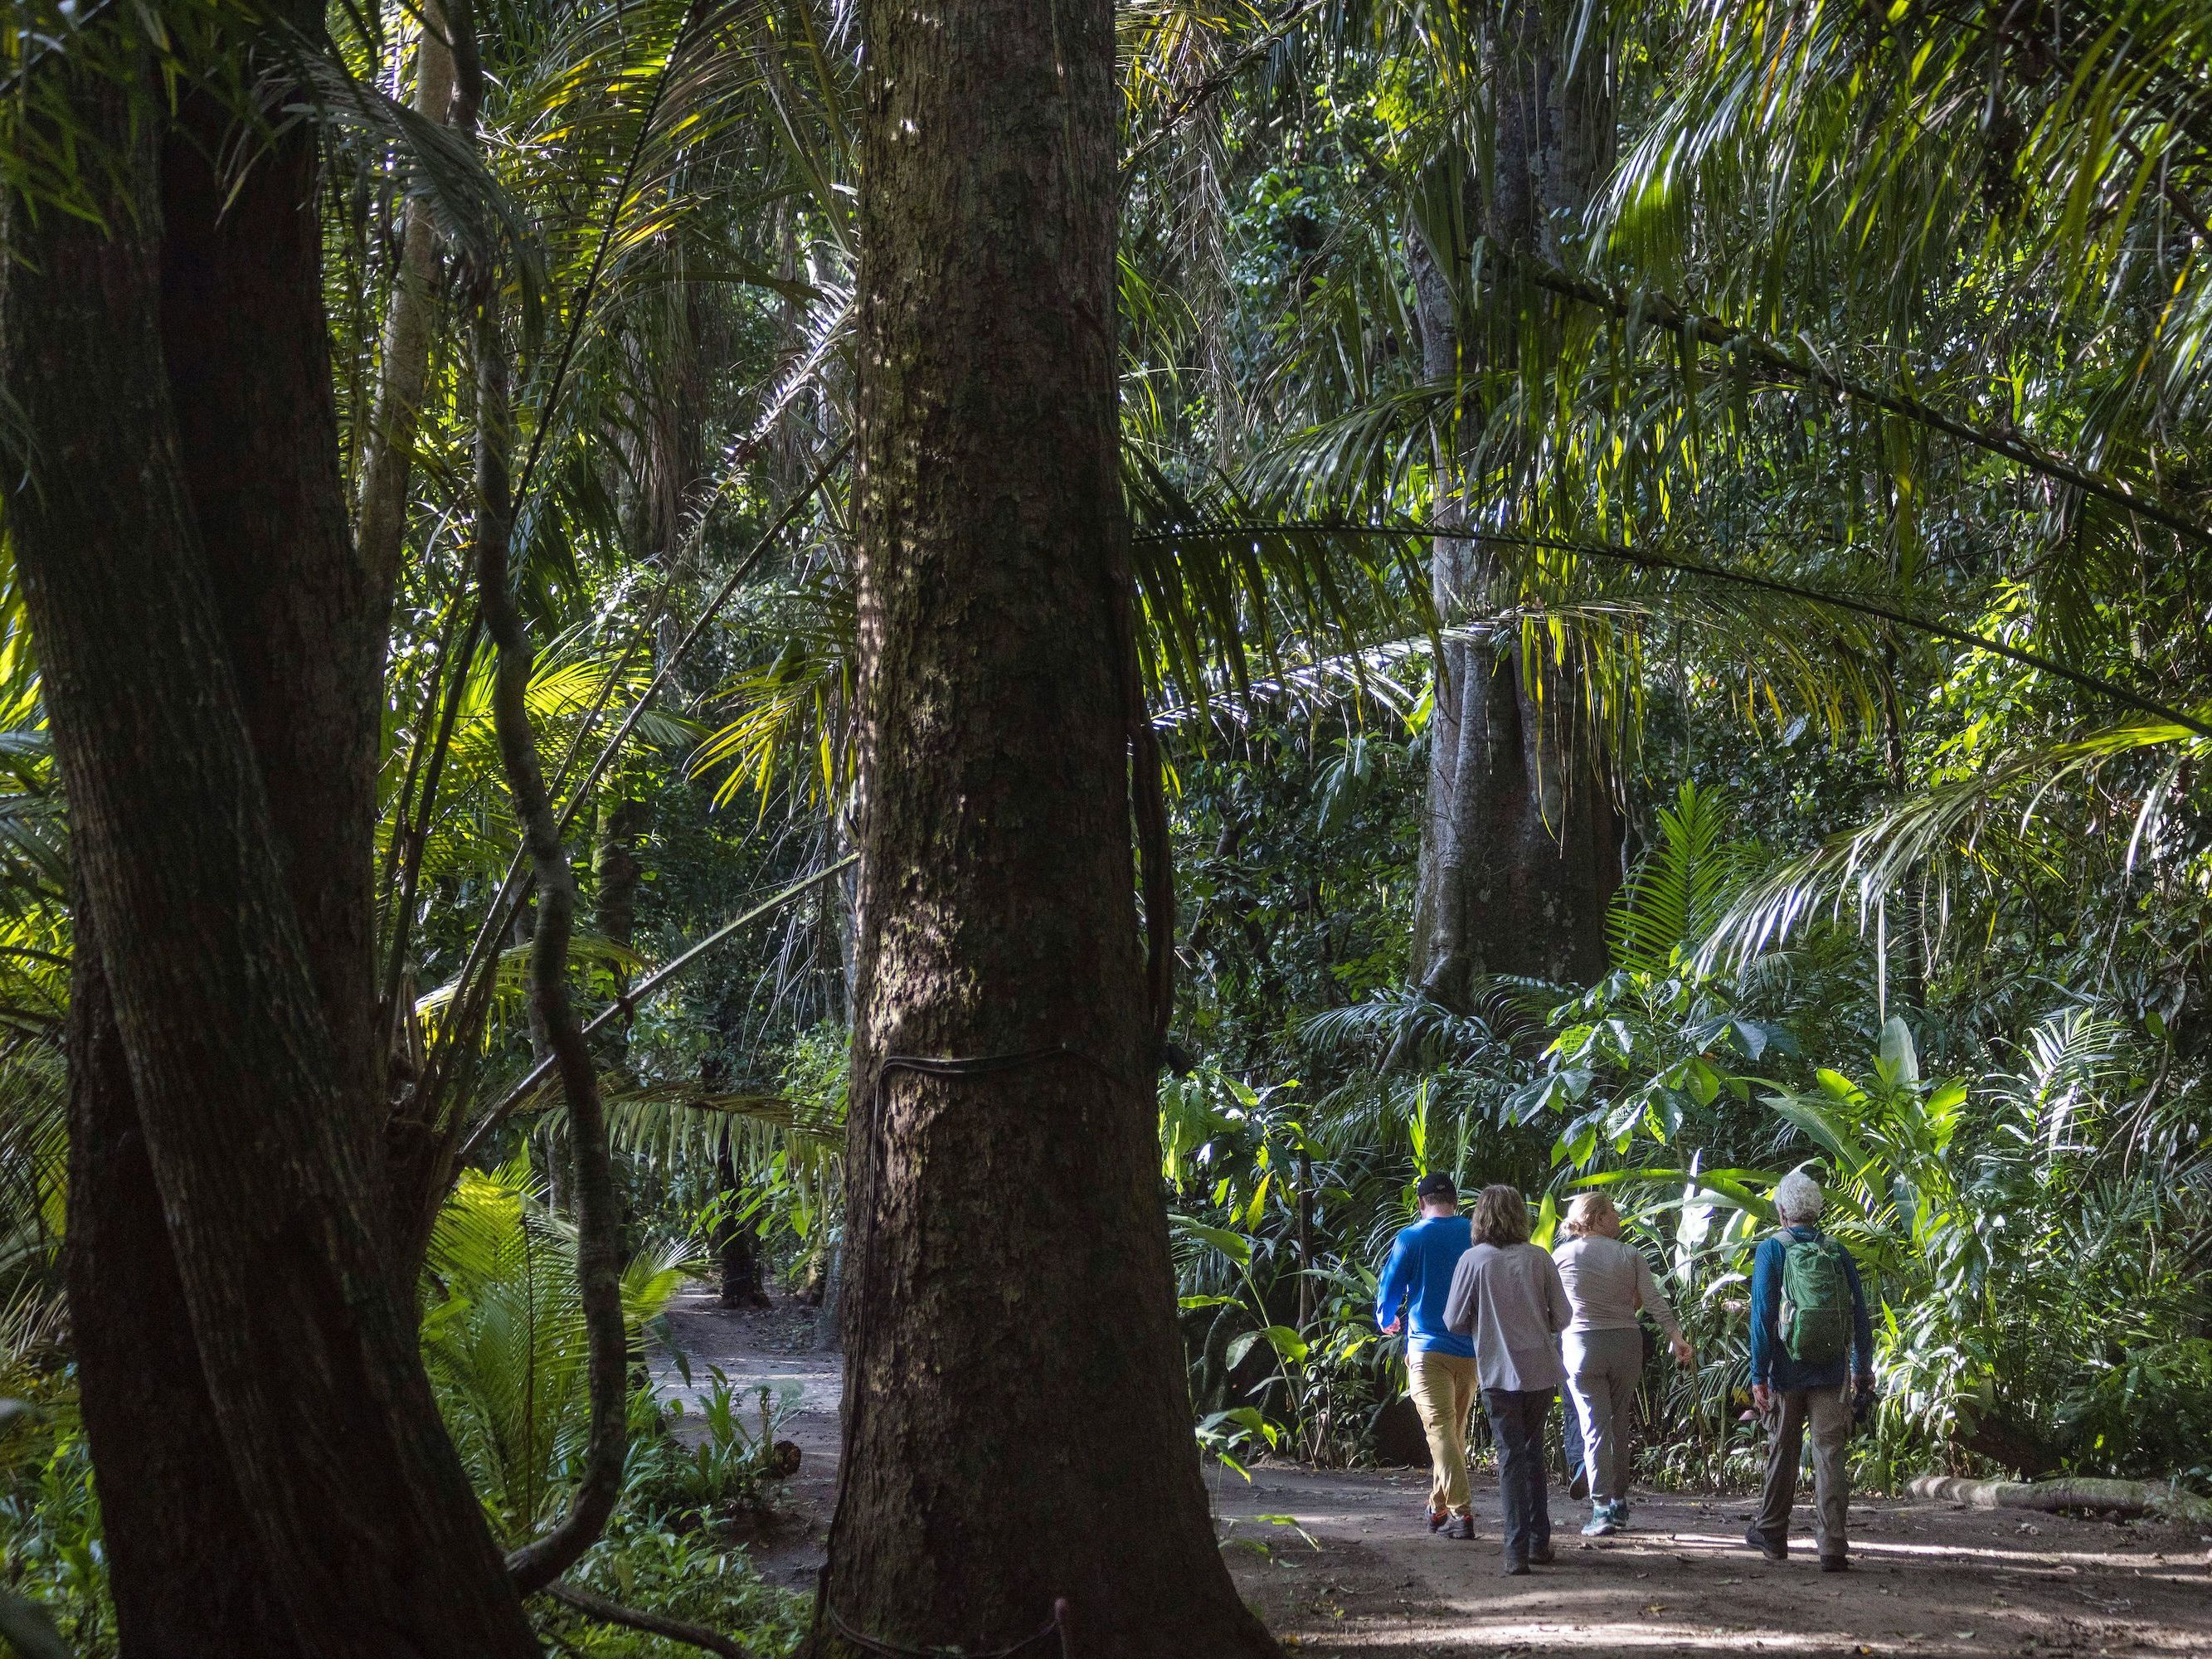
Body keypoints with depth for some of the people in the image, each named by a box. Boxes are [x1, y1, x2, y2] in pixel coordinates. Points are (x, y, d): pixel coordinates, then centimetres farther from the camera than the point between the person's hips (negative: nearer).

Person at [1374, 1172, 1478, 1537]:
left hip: (1428, 1348, -4)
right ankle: (1439, 1508, 22)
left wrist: (1386, 1322, 25)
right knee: (1456, 1429, 15)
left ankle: (1460, 1512, -19)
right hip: (1472, 1349, 4)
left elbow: (1389, 1288, 3)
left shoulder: (1411, 1238, -3)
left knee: (1440, 1430, -7)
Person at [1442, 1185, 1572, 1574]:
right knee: (1533, 1453, 18)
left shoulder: (1473, 1260, -7)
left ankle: (1517, 1551, -7)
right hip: (1541, 1370, 2)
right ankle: (1539, 1541, 20)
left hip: (1500, 1372, -2)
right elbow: (1563, 1316, 2)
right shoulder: (1538, 1258, -1)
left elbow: (1454, 1322, -4)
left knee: (1511, 1456, 1)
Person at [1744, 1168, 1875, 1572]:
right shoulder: (1839, 1254, 4)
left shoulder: (1772, 1251, -5)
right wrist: (1863, 1370, 19)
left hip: (1788, 1372, -2)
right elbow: (1860, 1316, 8)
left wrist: (1759, 1376, -8)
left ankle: (1772, 1534, 27)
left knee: (1782, 1452, 13)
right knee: (1830, 1455, 0)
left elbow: (1762, 1316, -10)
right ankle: (1832, 1546, -9)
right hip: (1833, 1373, 2)